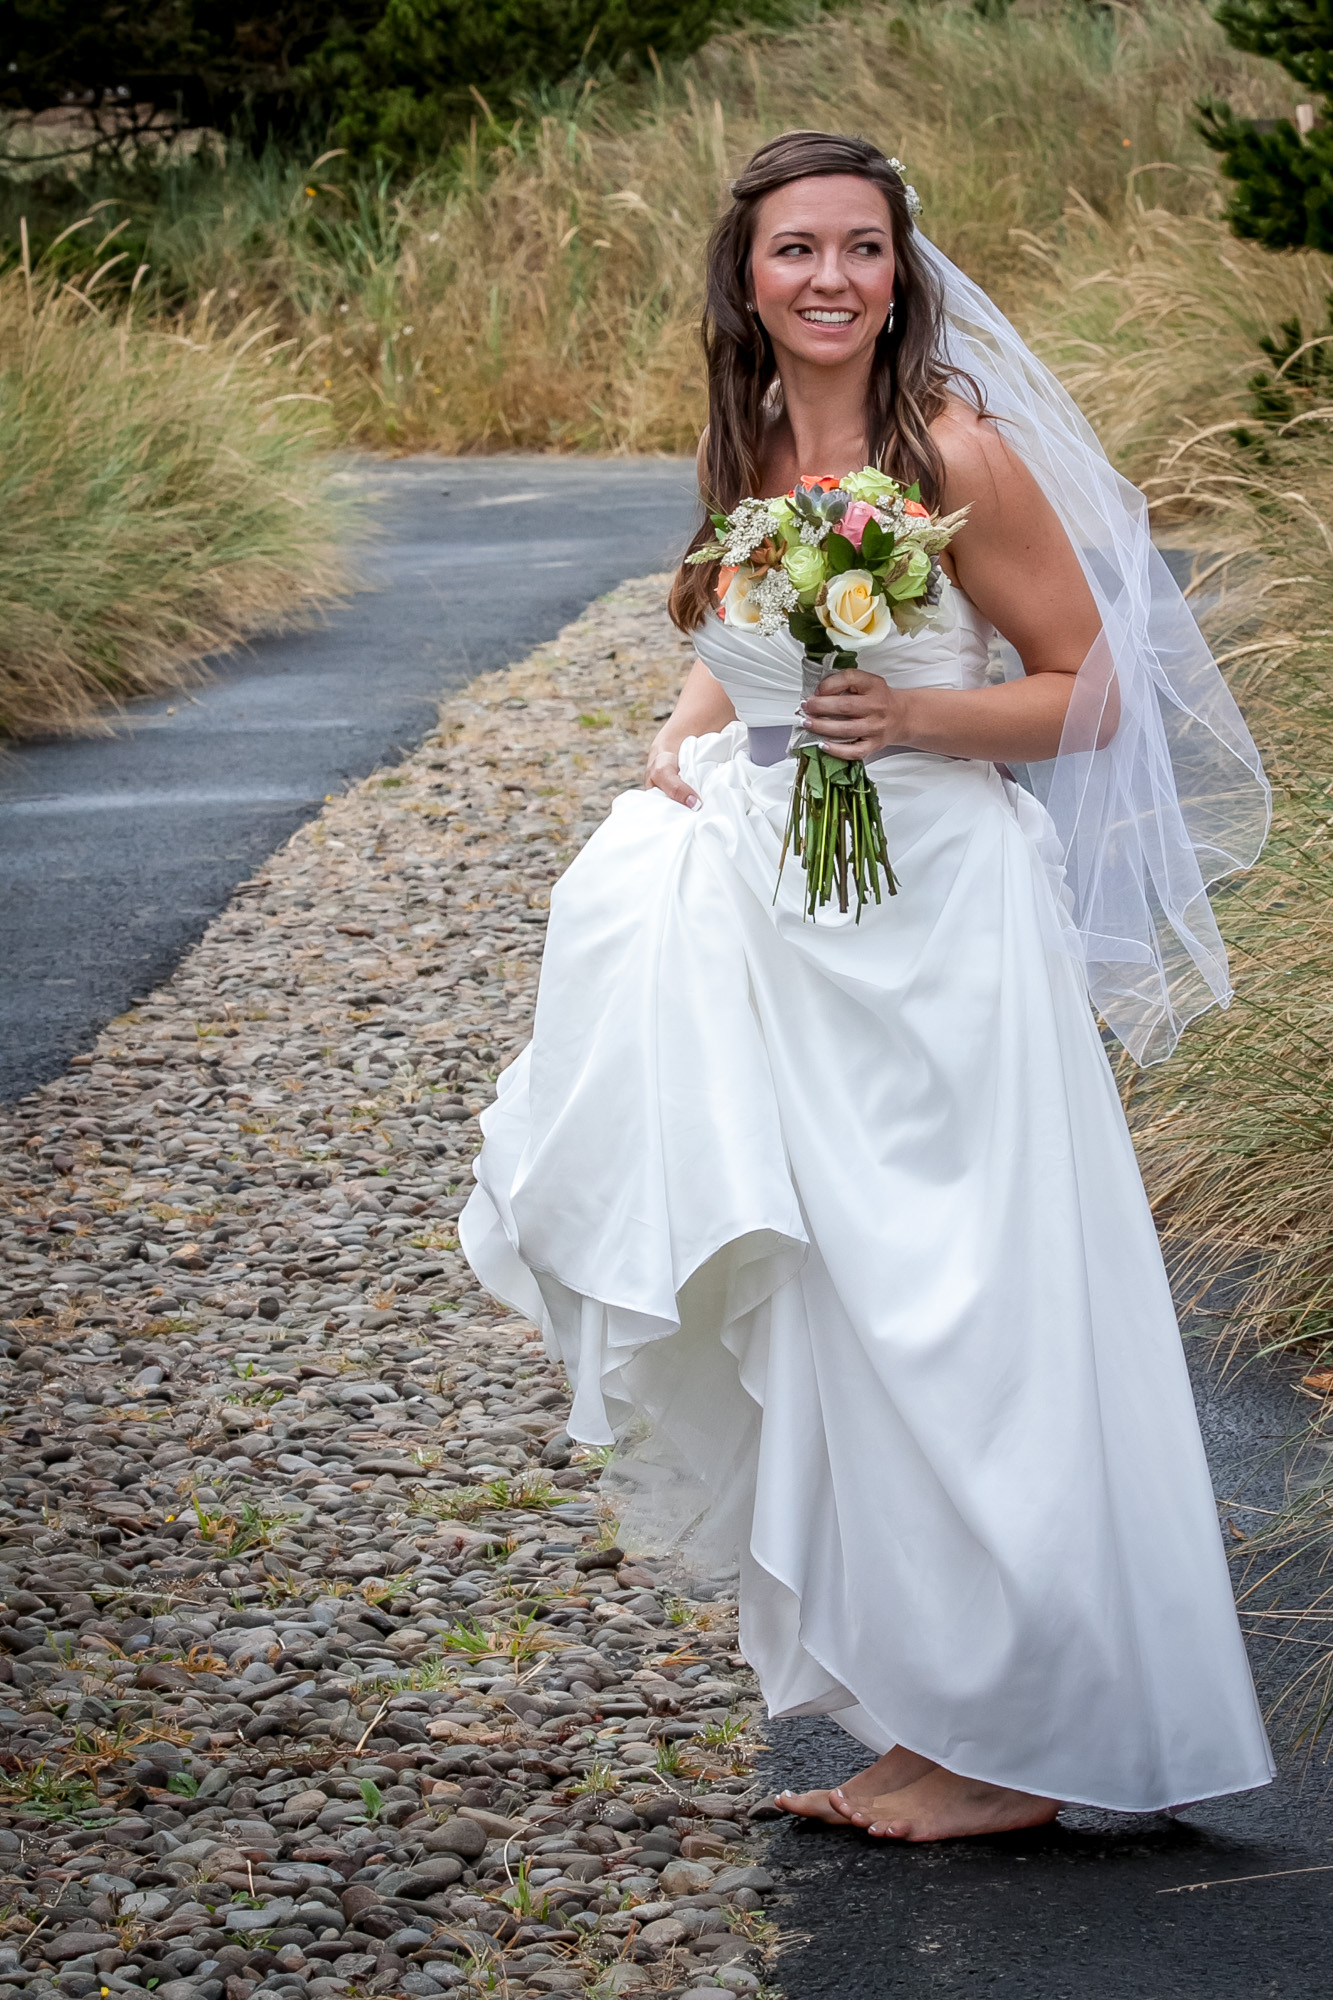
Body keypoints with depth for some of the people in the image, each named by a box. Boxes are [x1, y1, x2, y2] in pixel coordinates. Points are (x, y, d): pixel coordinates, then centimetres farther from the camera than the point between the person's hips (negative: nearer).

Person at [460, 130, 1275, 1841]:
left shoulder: (957, 452, -12)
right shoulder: (747, 450, 8)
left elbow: (1090, 691, -7)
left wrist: (917, 716, -22)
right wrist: (685, 735, 3)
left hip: (939, 928, -7)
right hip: (775, 917, 7)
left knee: (952, 1329, -2)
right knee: (818, 1309, 11)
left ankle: (1011, 1738, 10)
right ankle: (915, 1713, 22)